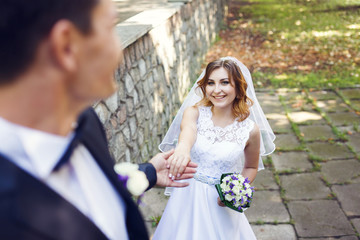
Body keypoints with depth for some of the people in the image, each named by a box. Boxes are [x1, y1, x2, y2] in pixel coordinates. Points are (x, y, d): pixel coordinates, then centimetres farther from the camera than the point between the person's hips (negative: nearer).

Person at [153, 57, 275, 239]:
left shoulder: (250, 130, -8)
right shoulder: (194, 112, -9)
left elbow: (251, 167, 9)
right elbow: (188, 128, -33)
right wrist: (183, 147, -57)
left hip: (220, 202, 0)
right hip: (188, 196, 1)